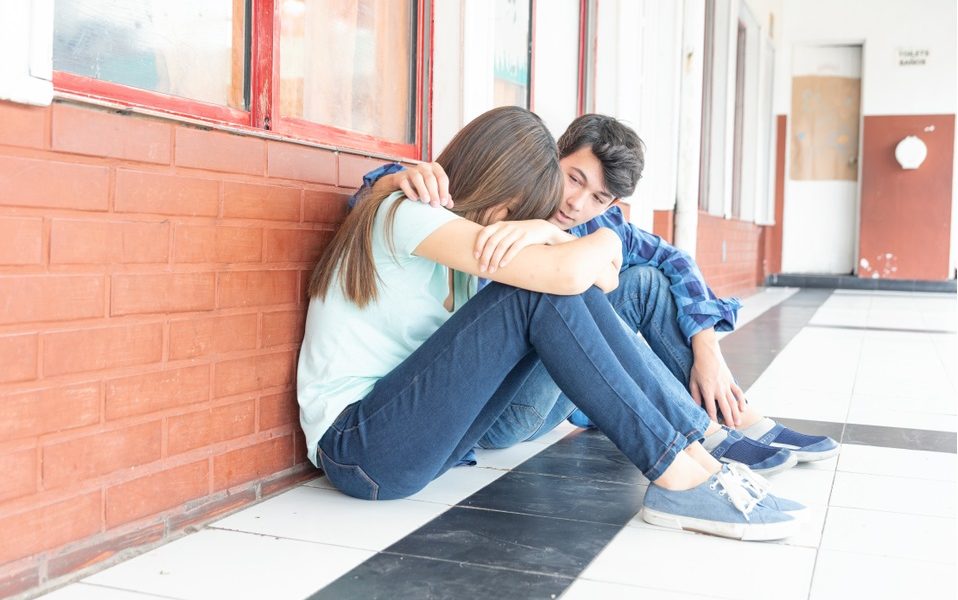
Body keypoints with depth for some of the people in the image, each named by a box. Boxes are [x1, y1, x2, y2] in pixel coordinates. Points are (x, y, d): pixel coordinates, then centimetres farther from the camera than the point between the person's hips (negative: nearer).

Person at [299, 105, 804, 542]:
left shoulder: (452, 228, 13)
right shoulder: (406, 212, -16)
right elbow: (563, 272, -26)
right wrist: (604, 242, -6)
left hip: (410, 431, 8)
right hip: (358, 450, -8)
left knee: (569, 294, -7)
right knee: (540, 292, -23)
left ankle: (698, 451, -10)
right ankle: (677, 477, -19)